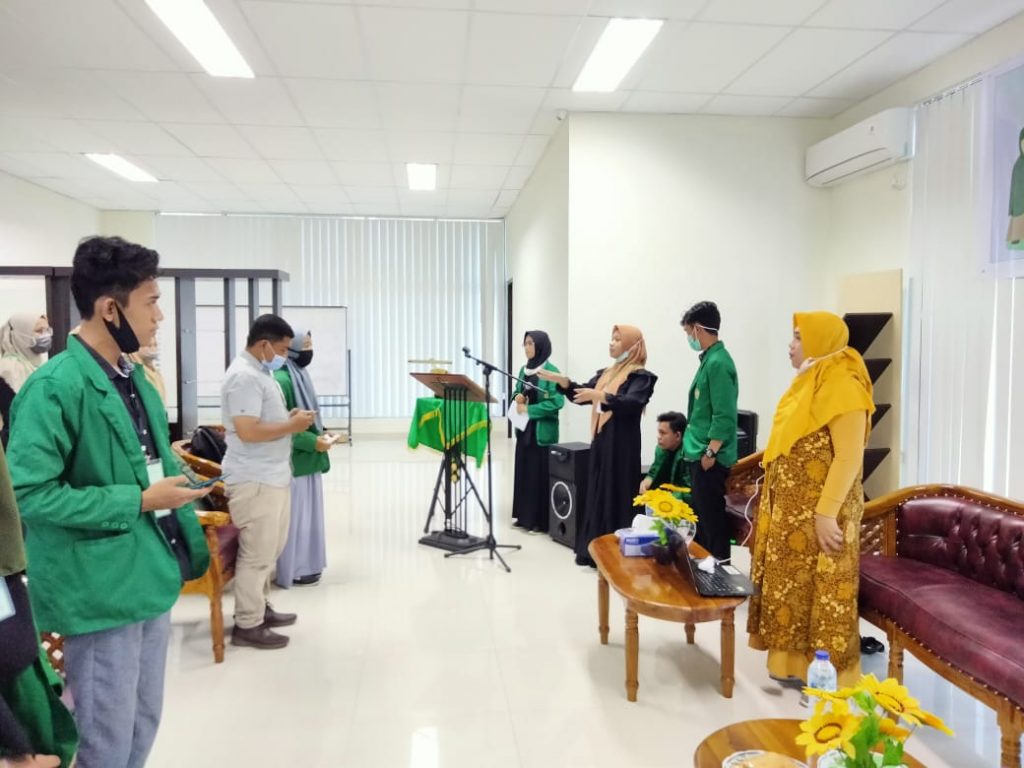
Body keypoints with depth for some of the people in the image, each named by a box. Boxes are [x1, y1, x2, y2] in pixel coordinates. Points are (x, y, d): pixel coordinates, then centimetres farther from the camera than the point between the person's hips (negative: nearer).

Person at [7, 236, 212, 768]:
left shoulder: (133, 378, 7)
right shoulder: (54, 387, -19)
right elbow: (28, 493, -24)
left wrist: (188, 540, 11)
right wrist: (138, 502, -21)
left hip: (151, 576, 8)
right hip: (100, 588, -8)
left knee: (144, 724, 22)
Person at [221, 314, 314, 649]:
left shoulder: (260, 372, 15)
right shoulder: (244, 376, -18)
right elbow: (248, 431, -25)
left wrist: (289, 418, 8)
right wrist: (292, 426, -16)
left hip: (272, 476, 11)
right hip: (255, 480, -11)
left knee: (269, 550, 19)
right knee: (257, 554, -1)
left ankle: (261, 608, 32)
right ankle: (247, 625, 10)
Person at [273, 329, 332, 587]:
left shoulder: (300, 376, 12)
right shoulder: (282, 380, -18)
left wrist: (320, 434, 7)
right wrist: (313, 442, -20)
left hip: (308, 459, 10)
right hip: (293, 461, -10)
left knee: (307, 513, 16)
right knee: (295, 516, 0)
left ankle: (305, 565, 27)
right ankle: (293, 571, 12)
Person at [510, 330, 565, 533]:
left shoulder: (551, 371, -11)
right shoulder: (524, 369, 11)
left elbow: (557, 401, -18)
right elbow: (516, 392, 20)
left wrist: (529, 409, -16)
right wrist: (517, 398, -4)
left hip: (542, 431, -7)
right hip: (524, 428, 7)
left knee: (539, 475, -2)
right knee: (523, 472, 11)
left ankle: (541, 522, 6)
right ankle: (524, 517, 21)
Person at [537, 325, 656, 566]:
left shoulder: (640, 376, -8)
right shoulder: (605, 373, 16)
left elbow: (631, 403, -25)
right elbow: (582, 394, 13)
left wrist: (600, 396, -38)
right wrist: (562, 381, -4)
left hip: (621, 445, -8)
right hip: (600, 441, 8)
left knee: (616, 496, -5)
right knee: (597, 495, 11)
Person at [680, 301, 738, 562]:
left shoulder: (718, 362, -18)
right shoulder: (709, 359, 12)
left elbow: (724, 416, -22)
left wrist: (710, 452, -19)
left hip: (709, 458, -10)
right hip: (699, 454, 10)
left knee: (711, 516, -1)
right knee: (701, 514, 18)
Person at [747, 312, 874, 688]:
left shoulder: (842, 386, -16)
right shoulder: (809, 382, 13)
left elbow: (850, 456, -21)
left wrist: (827, 513, -24)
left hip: (818, 512, -9)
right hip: (792, 508, 9)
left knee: (819, 590, 0)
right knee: (792, 584, 15)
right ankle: (797, 661, 27)